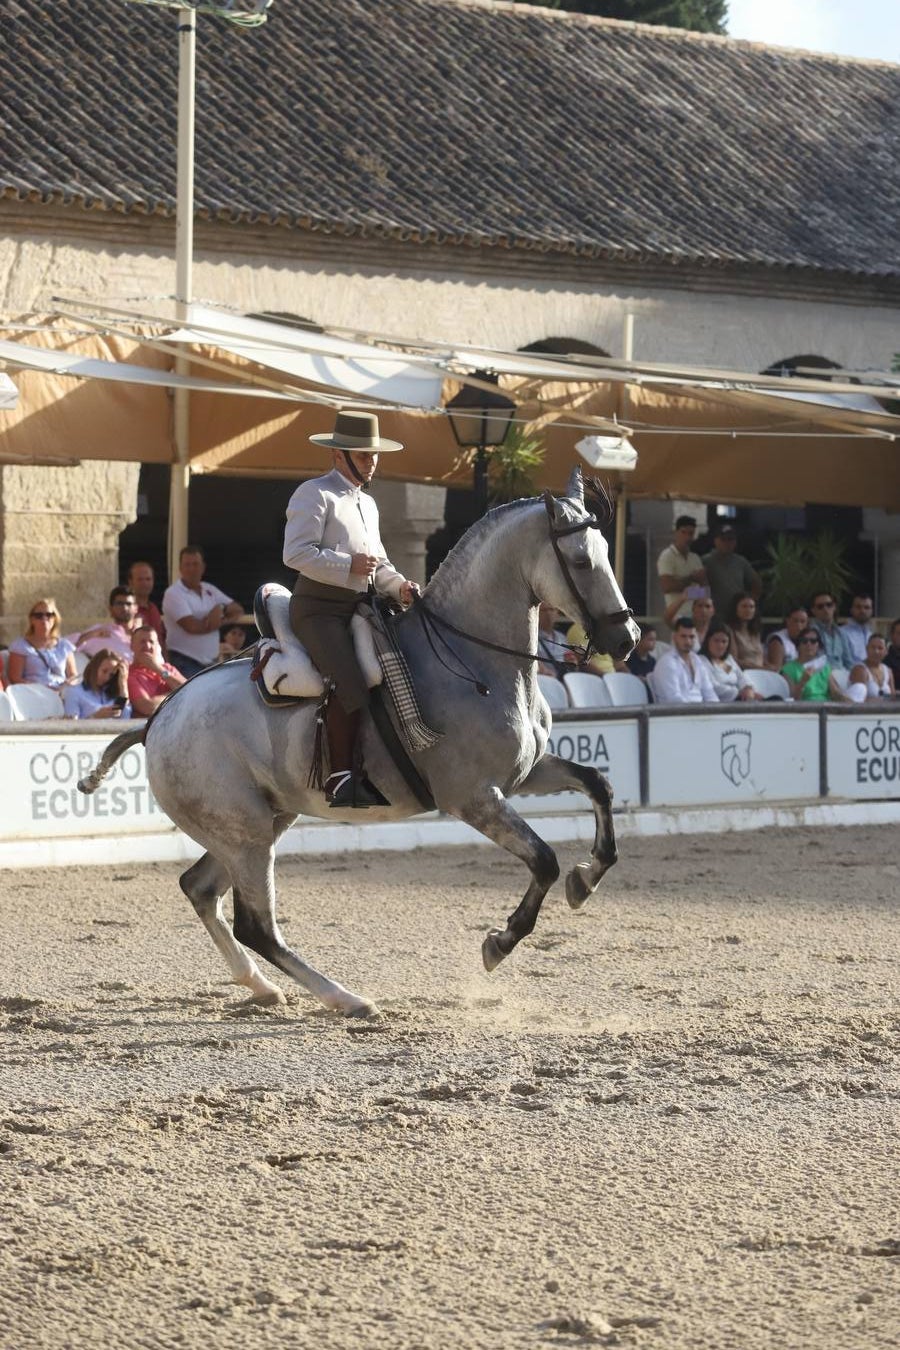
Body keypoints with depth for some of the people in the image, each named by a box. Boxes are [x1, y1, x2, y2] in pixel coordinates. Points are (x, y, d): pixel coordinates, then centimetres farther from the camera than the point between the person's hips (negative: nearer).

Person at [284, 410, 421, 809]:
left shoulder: (367, 504, 24)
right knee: (351, 685, -26)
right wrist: (349, 565, -18)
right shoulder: (314, 494, -4)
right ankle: (340, 777, -23)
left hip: (360, 607, 9)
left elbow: (379, 563, 28)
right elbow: (296, 552, -15)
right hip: (320, 607, -9)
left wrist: (399, 586, 7)